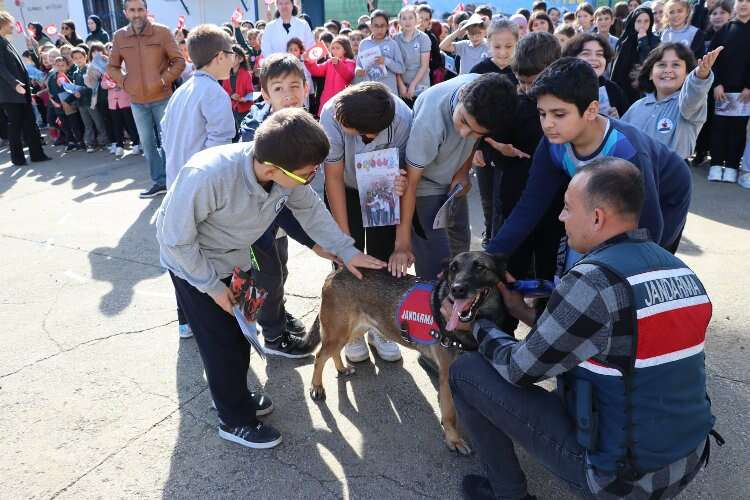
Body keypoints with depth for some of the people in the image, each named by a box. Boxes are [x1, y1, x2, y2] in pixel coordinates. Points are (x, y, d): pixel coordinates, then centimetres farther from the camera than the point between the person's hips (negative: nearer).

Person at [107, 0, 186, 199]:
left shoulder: (162, 32, -6)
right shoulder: (119, 36, 3)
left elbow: (179, 61, -3)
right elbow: (112, 66, 12)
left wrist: (164, 80, -12)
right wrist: (124, 82, -3)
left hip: (162, 98, -3)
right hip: (137, 101, 4)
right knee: (147, 143, 8)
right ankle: (159, 181, 18)